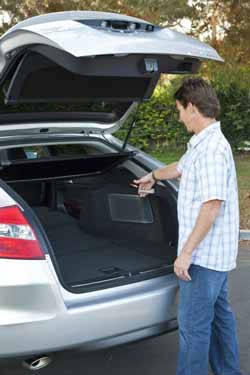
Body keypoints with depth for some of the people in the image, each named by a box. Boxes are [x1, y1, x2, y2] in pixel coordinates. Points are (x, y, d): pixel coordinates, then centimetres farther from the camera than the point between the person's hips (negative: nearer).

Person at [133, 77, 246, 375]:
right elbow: (180, 167, 31)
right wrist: (152, 177, 48)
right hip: (216, 253, 10)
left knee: (193, 325, -2)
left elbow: (212, 206, -25)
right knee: (219, 316, 19)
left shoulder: (212, 148, -20)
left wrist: (186, 252, -23)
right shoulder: (200, 144, 11)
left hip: (204, 255, -10)